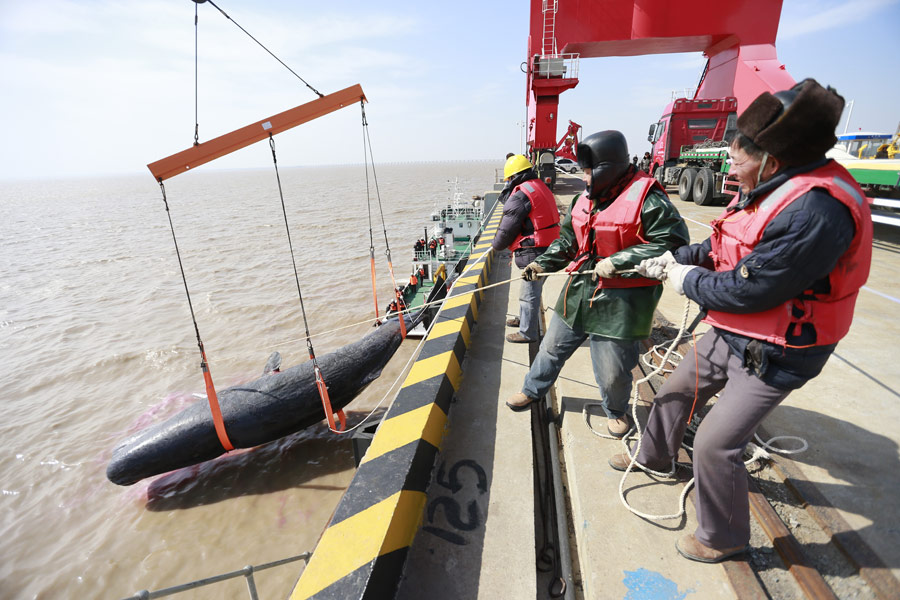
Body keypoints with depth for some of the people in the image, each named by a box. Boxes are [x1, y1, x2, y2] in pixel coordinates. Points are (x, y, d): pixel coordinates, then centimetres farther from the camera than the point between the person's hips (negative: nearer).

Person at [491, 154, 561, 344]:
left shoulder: (520, 196, -17)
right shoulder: (542, 187, 13)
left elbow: (507, 229, -12)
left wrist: (496, 244, 6)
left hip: (533, 253, -10)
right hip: (547, 249, 10)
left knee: (529, 293, 1)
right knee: (530, 289, 25)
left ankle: (528, 332, 13)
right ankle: (524, 318, 43)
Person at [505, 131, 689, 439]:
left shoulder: (646, 198, -17)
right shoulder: (585, 198, 7)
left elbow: (673, 242, -19)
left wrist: (617, 262, -24)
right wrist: (542, 263, 2)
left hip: (619, 301, -6)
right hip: (578, 292, 7)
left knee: (612, 371, 7)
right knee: (553, 347, 20)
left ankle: (616, 411, 39)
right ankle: (532, 390, 43)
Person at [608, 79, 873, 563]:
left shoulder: (817, 210, -30)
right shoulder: (769, 188, 0)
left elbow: (747, 290, -29)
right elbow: (723, 247, 12)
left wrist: (688, 281, -14)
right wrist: (675, 259, -1)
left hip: (772, 355, -9)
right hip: (728, 333, 9)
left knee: (716, 443, -3)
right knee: (674, 392, 21)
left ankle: (723, 537, 24)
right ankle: (654, 456, 49)